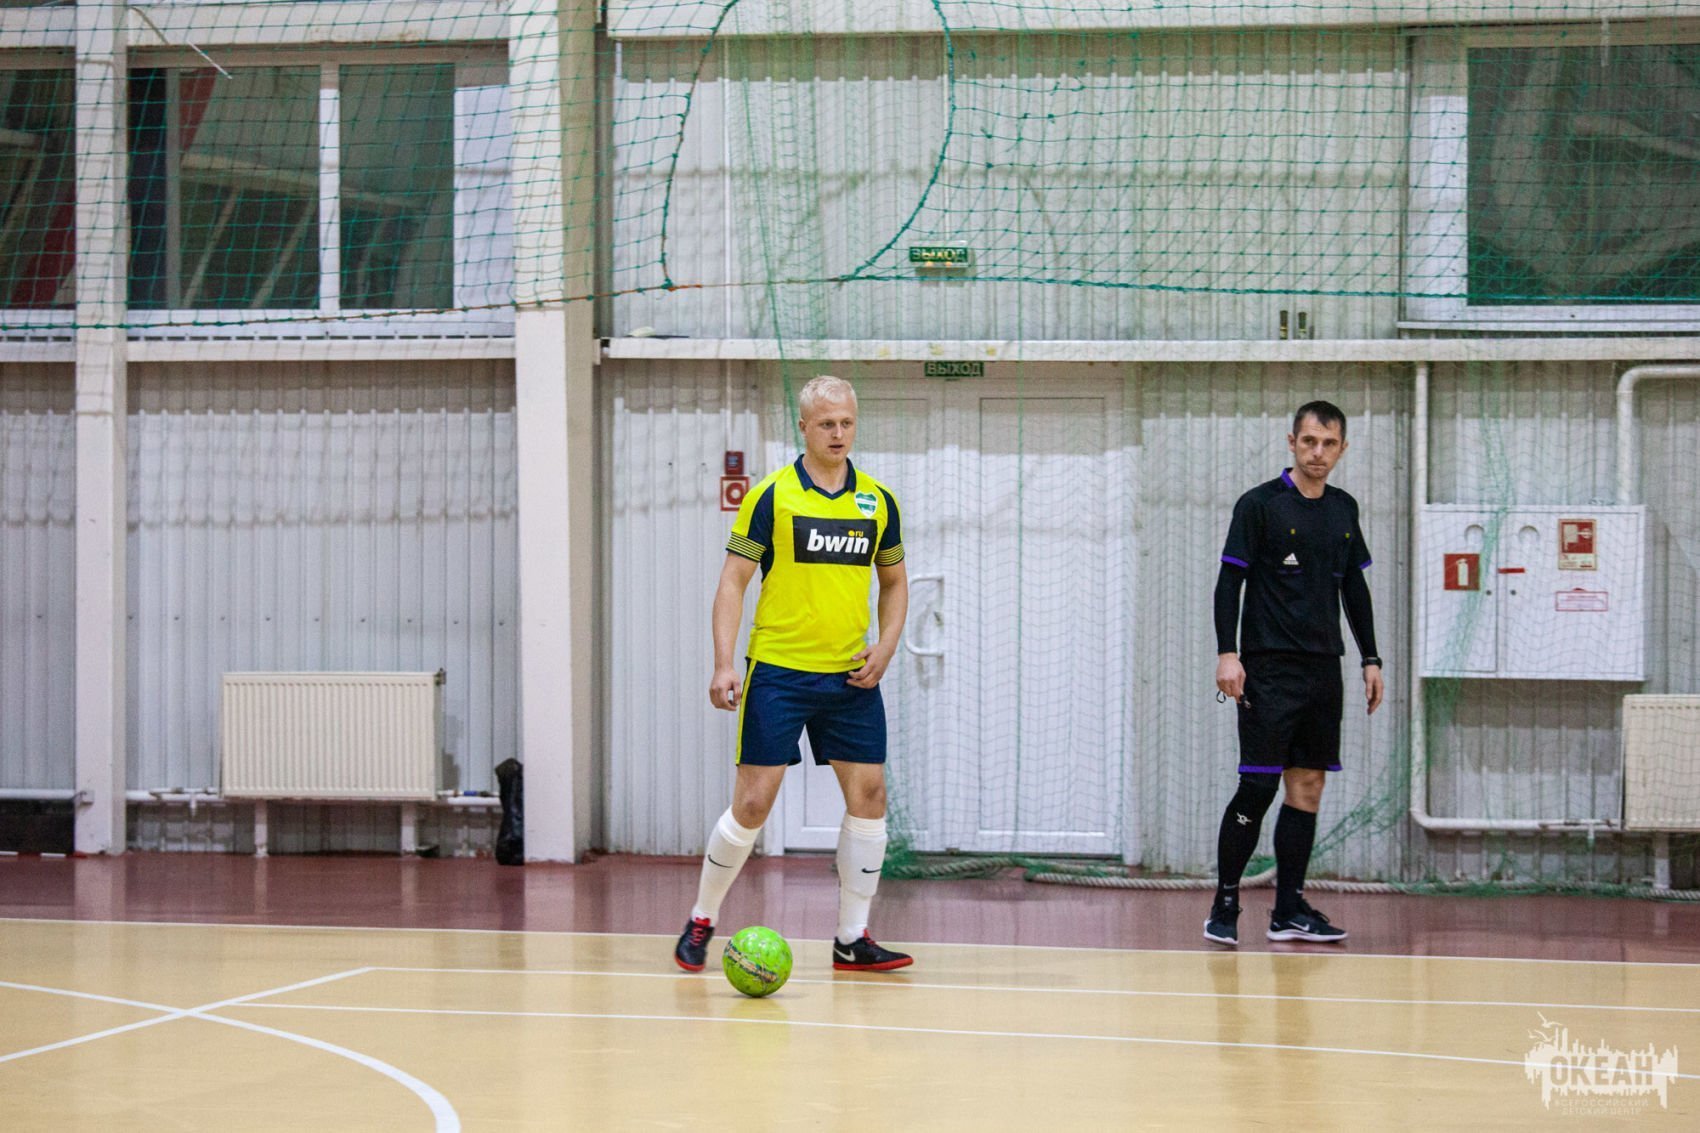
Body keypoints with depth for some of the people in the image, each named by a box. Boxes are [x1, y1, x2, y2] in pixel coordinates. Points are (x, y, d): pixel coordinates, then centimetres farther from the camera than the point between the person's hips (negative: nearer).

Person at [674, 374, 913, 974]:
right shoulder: (772, 496, -5)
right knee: (752, 801, -4)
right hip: (778, 671, -4)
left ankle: (853, 940, 7)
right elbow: (733, 581, -4)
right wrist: (724, 664, -13)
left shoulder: (878, 501, 6)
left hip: (851, 677, 4)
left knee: (868, 795, -1)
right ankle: (701, 922, 14)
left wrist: (886, 644, 1)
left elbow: (894, 581, 18)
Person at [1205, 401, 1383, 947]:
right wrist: (1227, 653, -16)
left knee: (1308, 786, 5)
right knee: (1258, 787, -10)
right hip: (1269, 669, -6)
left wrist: (1371, 660, 15)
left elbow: (1355, 589, 19)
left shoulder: (1344, 509, 12)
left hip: (1323, 669, 6)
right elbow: (1229, 582, -7)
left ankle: (1290, 911, 10)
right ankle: (1224, 907, -2)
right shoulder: (1260, 504, -5)